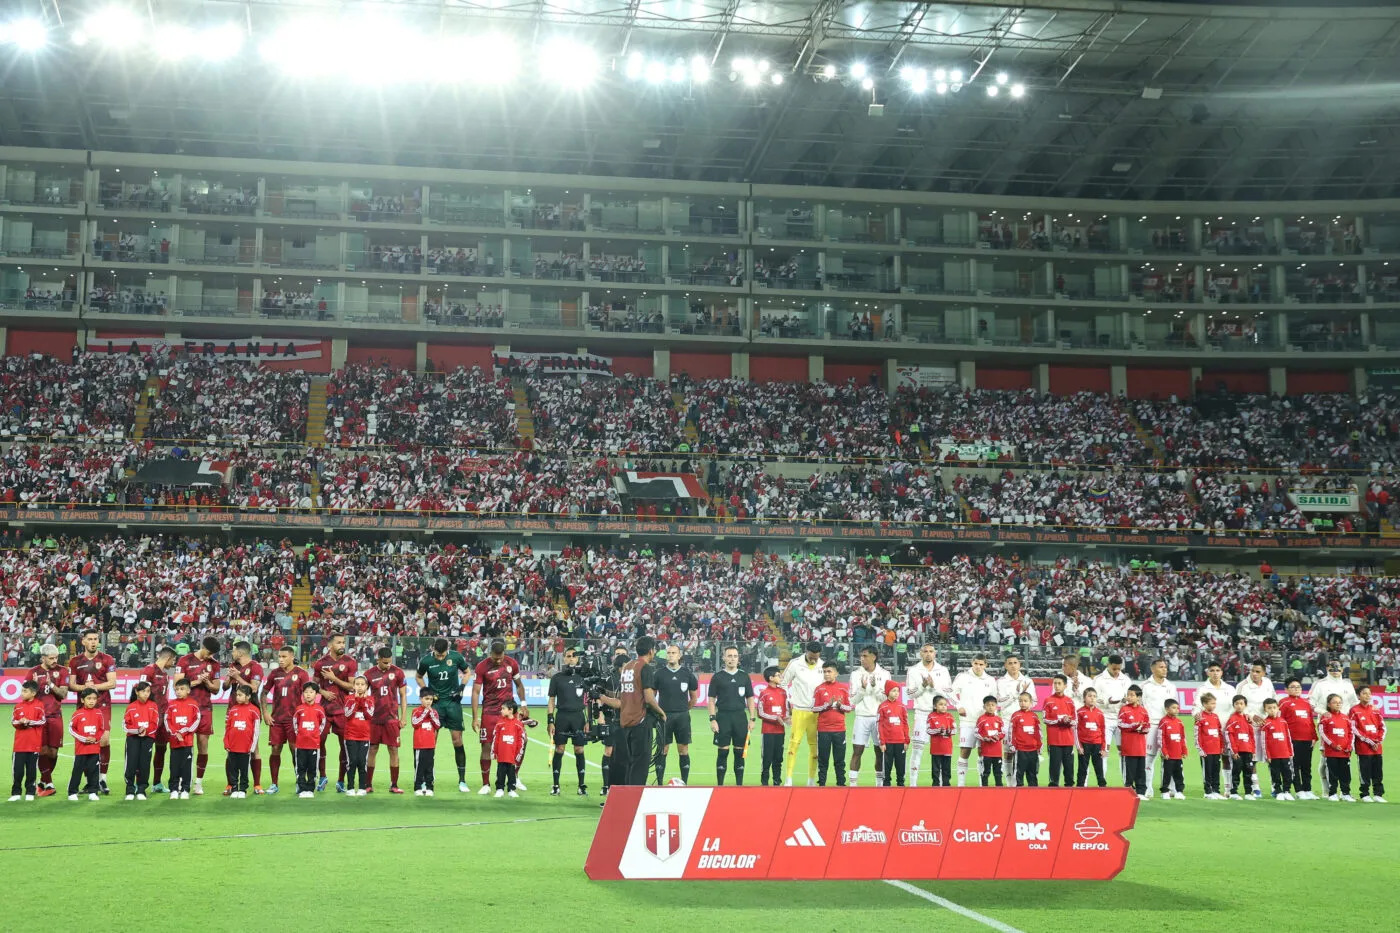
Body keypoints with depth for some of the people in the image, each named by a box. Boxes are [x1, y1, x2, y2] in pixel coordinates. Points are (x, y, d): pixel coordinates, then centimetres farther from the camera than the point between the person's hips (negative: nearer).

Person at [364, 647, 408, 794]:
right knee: (372, 750, 4)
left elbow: (403, 695, 4)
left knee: (394, 750, 0)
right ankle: (368, 784, 12)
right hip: (374, 718, 0)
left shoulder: (397, 672, -1)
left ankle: (394, 785, 6)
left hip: (392, 718, 0)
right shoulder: (369, 674, 0)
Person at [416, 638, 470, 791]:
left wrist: (461, 687, -5)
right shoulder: (426, 661, -9)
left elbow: (467, 672, 9)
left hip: (453, 702, 0)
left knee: (457, 740, 0)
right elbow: (419, 676, 10)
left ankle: (462, 781, 7)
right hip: (435, 702, 0)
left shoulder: (456, 657, -8)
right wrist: (425, 690, -6)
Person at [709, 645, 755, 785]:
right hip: (723, 717, -2)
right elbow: (712, 699, 2)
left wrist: (752, 718, 5)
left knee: (740, 752, 4)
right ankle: (719, 785, 4)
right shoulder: (717, 676, 3)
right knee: (722, 752, -2)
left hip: (740, 717, 2)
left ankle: (739, 784, 11)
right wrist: (712, 719, -6)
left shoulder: (744, 676, 9)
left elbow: (750, 699, 12)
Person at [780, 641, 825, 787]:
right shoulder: (795, 664, -5)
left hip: (817, 713, 3)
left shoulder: (823, 666, 4)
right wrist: (787, 702, 1)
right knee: (794, 743, -8)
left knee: (814, 745, 6)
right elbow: (783, 684, 4)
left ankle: (811, 780, 14)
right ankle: (789, 779, -5)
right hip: (799, 711, -3)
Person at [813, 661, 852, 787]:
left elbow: (849, 707, 6)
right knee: (823, 759, 2)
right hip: (823, 729, -1)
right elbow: (814, 709, 0)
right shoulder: (819, 689, 2)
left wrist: (840, 705, -14)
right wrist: (827, 704, -14)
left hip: (839, 729, 1)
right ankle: (821, 784, 7)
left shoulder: (844, 688, 4)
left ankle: (841, 783, 10)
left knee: (840, 759, 5)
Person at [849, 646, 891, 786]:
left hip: (879, 717, 0)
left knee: (880, 751, 4)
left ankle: (880, 782, 13)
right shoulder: (856, 674, 2)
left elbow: (886, 698, -3)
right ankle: (853, 783, -3)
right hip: (862, 717, 0)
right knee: (857, 751, -5)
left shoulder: (884, 674, 2)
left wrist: (875, 687, -16)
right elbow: (853, 700, -1)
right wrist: (863, 688, -16)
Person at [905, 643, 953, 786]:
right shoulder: (913, 671, 4)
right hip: (921, 713, -1)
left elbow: (949, 693, 2)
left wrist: (934, 686, -12)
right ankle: (913, 783, -3)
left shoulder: (943, 671, 7)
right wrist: (923, 686, -13)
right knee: (917, 746, -6)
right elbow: (910, 694, 2)